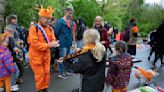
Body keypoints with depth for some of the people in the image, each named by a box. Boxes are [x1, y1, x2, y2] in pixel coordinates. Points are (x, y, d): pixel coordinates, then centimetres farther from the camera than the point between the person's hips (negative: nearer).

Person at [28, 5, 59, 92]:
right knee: (40, 74, 5)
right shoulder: (33, 28, -14)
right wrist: (48, 45, -28)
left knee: (47, 72, 13)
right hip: (36, 55, -5)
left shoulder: (50, 29, 4)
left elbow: (53, 40, 4)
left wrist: (54, 43, -21)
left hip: (46, 54, 5)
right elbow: (34, 43, -22)